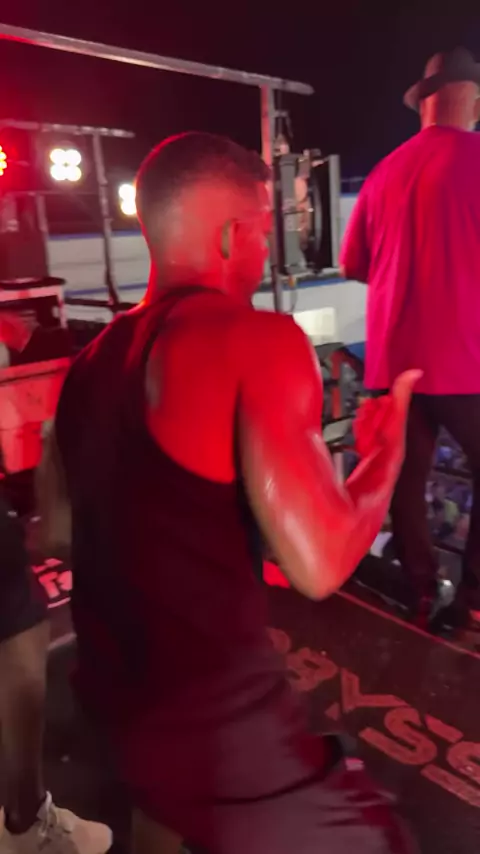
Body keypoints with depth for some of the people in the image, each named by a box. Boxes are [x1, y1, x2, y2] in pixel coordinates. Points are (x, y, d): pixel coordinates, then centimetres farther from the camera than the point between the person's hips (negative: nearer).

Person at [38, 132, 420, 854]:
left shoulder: (92, 360, 3)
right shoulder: (256, 338, -19)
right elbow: (321, 564, -23)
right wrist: (388, 446, -6)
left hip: (114, 695, 8)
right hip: (222, 731, -8)